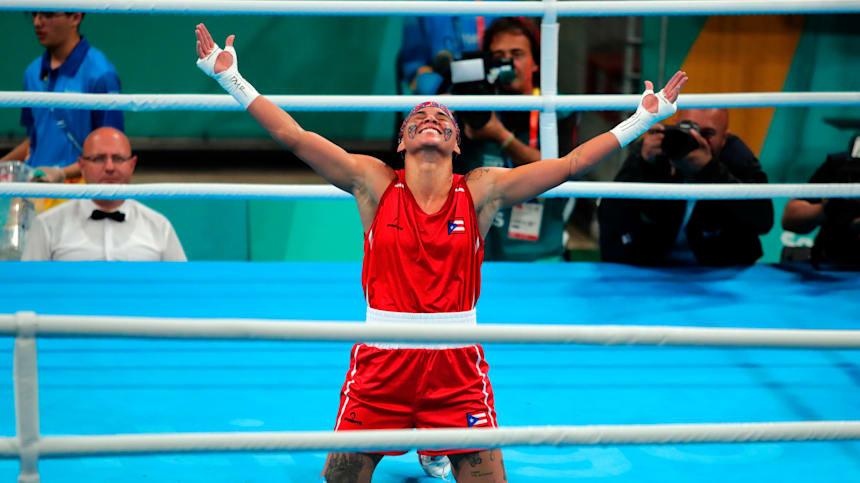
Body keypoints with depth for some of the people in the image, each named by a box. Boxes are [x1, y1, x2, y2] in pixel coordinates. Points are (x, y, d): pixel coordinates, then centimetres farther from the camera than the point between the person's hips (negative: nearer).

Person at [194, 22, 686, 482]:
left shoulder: (481, 191, 2)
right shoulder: (374, 183, 0)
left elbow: (570, 164, -1)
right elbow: (294, 137, -3)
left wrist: (642, 120, -4)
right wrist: (231, 79, -7)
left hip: (457, 369, 0)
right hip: (381, 365, 0)